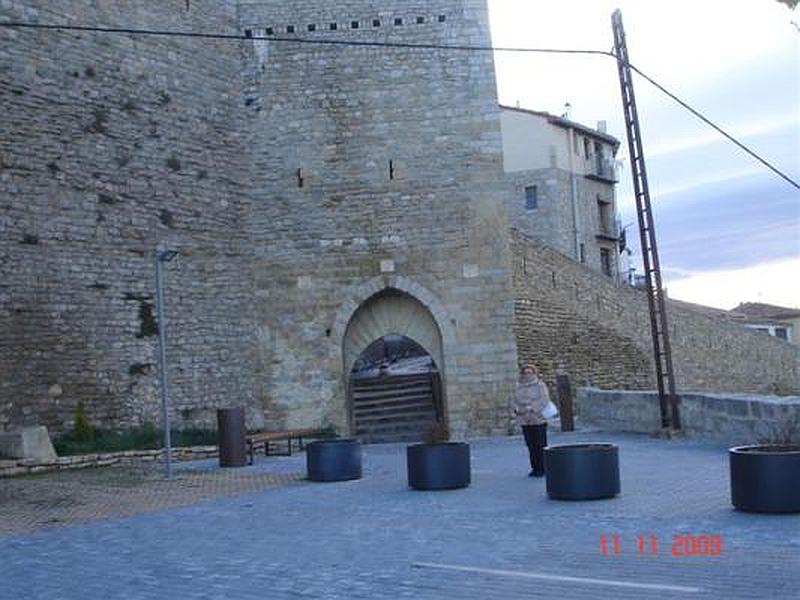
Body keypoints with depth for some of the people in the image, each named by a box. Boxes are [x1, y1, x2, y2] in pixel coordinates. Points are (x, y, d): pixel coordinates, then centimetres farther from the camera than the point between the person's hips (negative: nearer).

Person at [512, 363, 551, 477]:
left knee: (540, 445, -4)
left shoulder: (540, 385, -1)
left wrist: (532, 408, -20)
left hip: (538, 420, -4)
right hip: (525, 421, 4)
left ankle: (543, 468, 3)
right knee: (531, 446, 7)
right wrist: (516, 408, -8)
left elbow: (544, 400, -10)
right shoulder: (519, 387, 14)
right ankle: (535, 468, 14)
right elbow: (515, 400, 13)